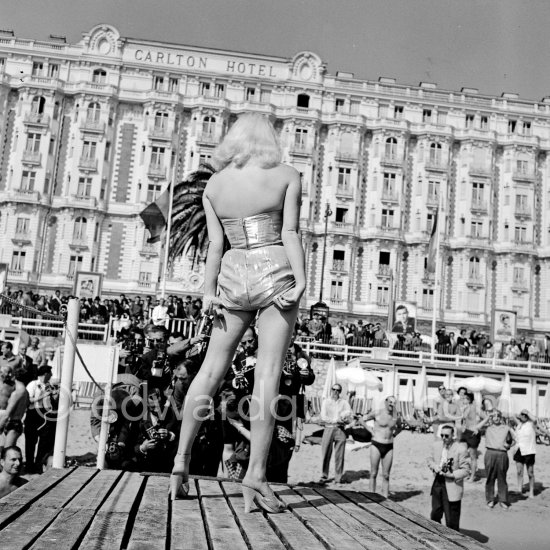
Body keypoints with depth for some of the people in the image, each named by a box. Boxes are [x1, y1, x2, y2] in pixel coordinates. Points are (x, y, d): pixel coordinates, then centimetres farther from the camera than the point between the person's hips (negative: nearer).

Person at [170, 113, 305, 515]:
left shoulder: (214, 185, 11)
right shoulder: (288, 177, 4)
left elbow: (215, 244, 5)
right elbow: (290, 233, -7)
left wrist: (209, 291, 5)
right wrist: (300, 280, -11)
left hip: (234, 276, 3)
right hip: (275, 273, -3)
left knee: (212, 369, 13)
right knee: (268, 374, -4)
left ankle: (182, 459, 17)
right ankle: (256, 474, -6)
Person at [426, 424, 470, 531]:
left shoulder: (461, 449, -14)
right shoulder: (436, 445, 3)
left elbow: (465, 470, -11)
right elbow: (430, 459, 16)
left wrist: (452, 475, -23)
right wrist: (434, 466, -5)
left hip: (452, 487, -5)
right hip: (437, 483, 5)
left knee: (451, 520, 2)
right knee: (435, 514, 17)